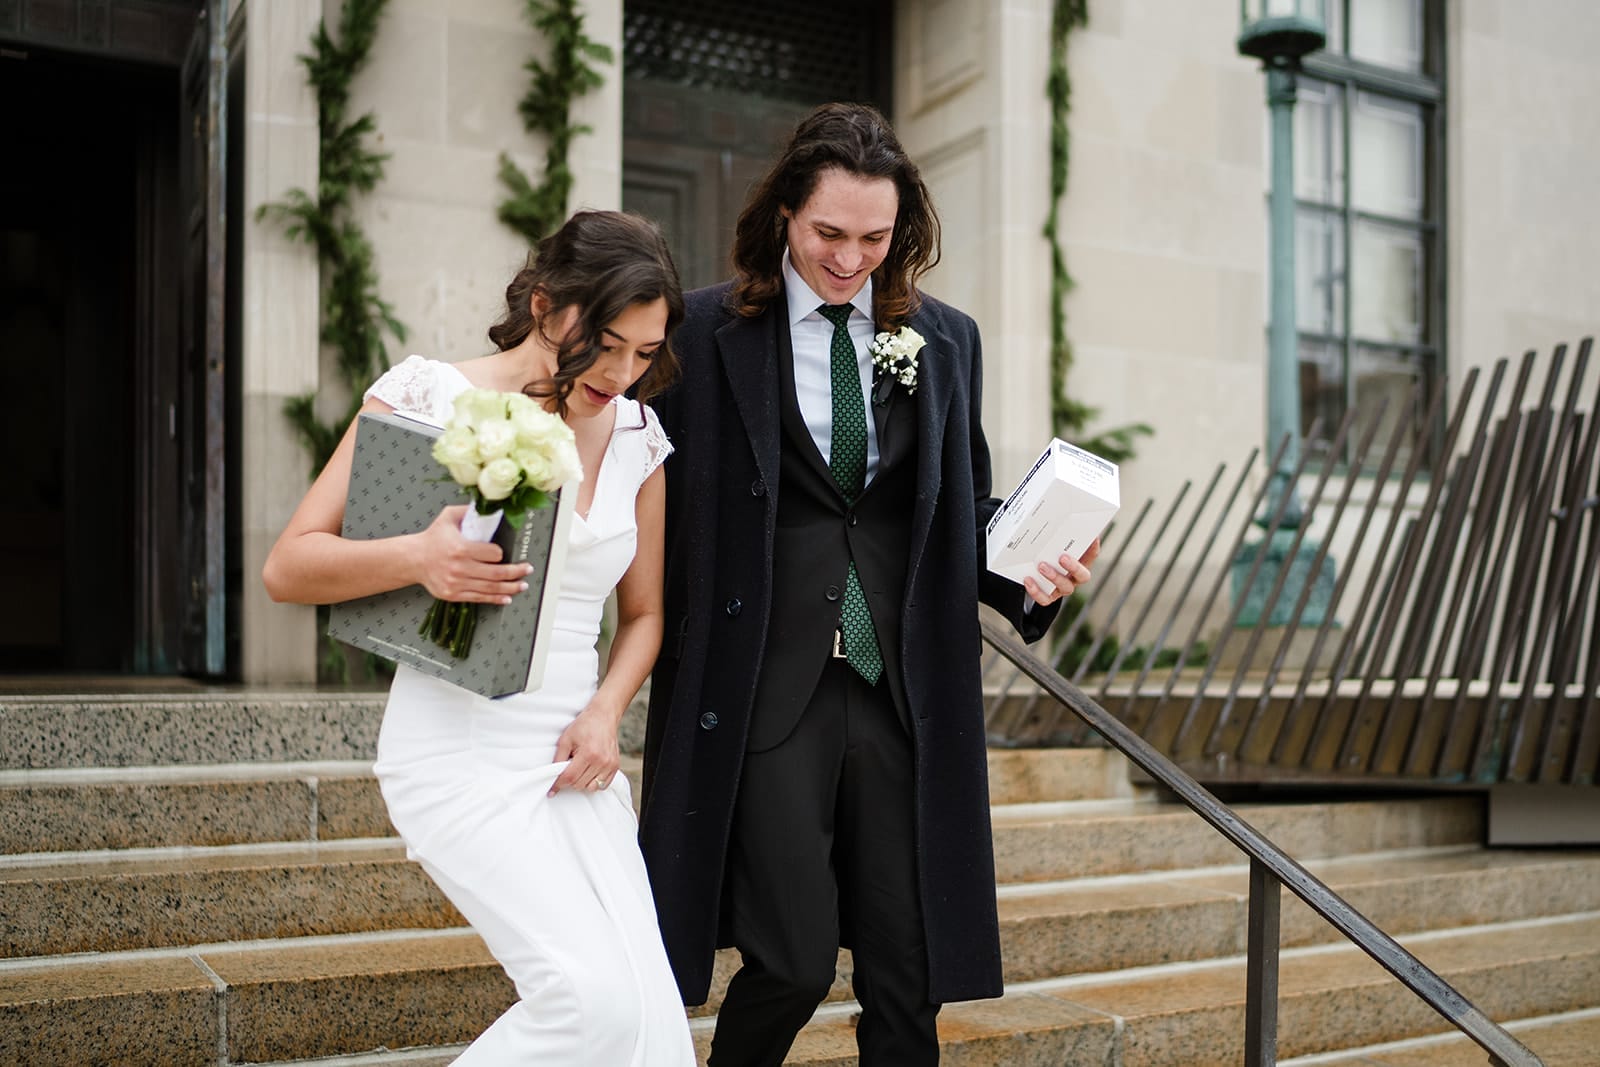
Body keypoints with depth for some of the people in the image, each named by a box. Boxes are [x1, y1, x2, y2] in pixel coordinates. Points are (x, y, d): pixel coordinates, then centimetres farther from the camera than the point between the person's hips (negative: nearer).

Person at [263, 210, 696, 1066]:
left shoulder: (635, 435, 8)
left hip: (572, 763, 5)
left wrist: (605, 712, -1)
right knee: (596, 995, -20)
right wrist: (417, 557, -25)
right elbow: (287, 569, -6)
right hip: (460, 755, -5)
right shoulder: (426, 395, -5)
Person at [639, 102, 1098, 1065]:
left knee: (909, 974, 7)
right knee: (795, 959, -2)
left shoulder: (947, 340, 10)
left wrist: (1031, 576, -3)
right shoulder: (707, 332, -1)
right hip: (771, 692, -3)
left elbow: (967, 511, 15)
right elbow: (671, 514, -2)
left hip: (907, 694, 4)